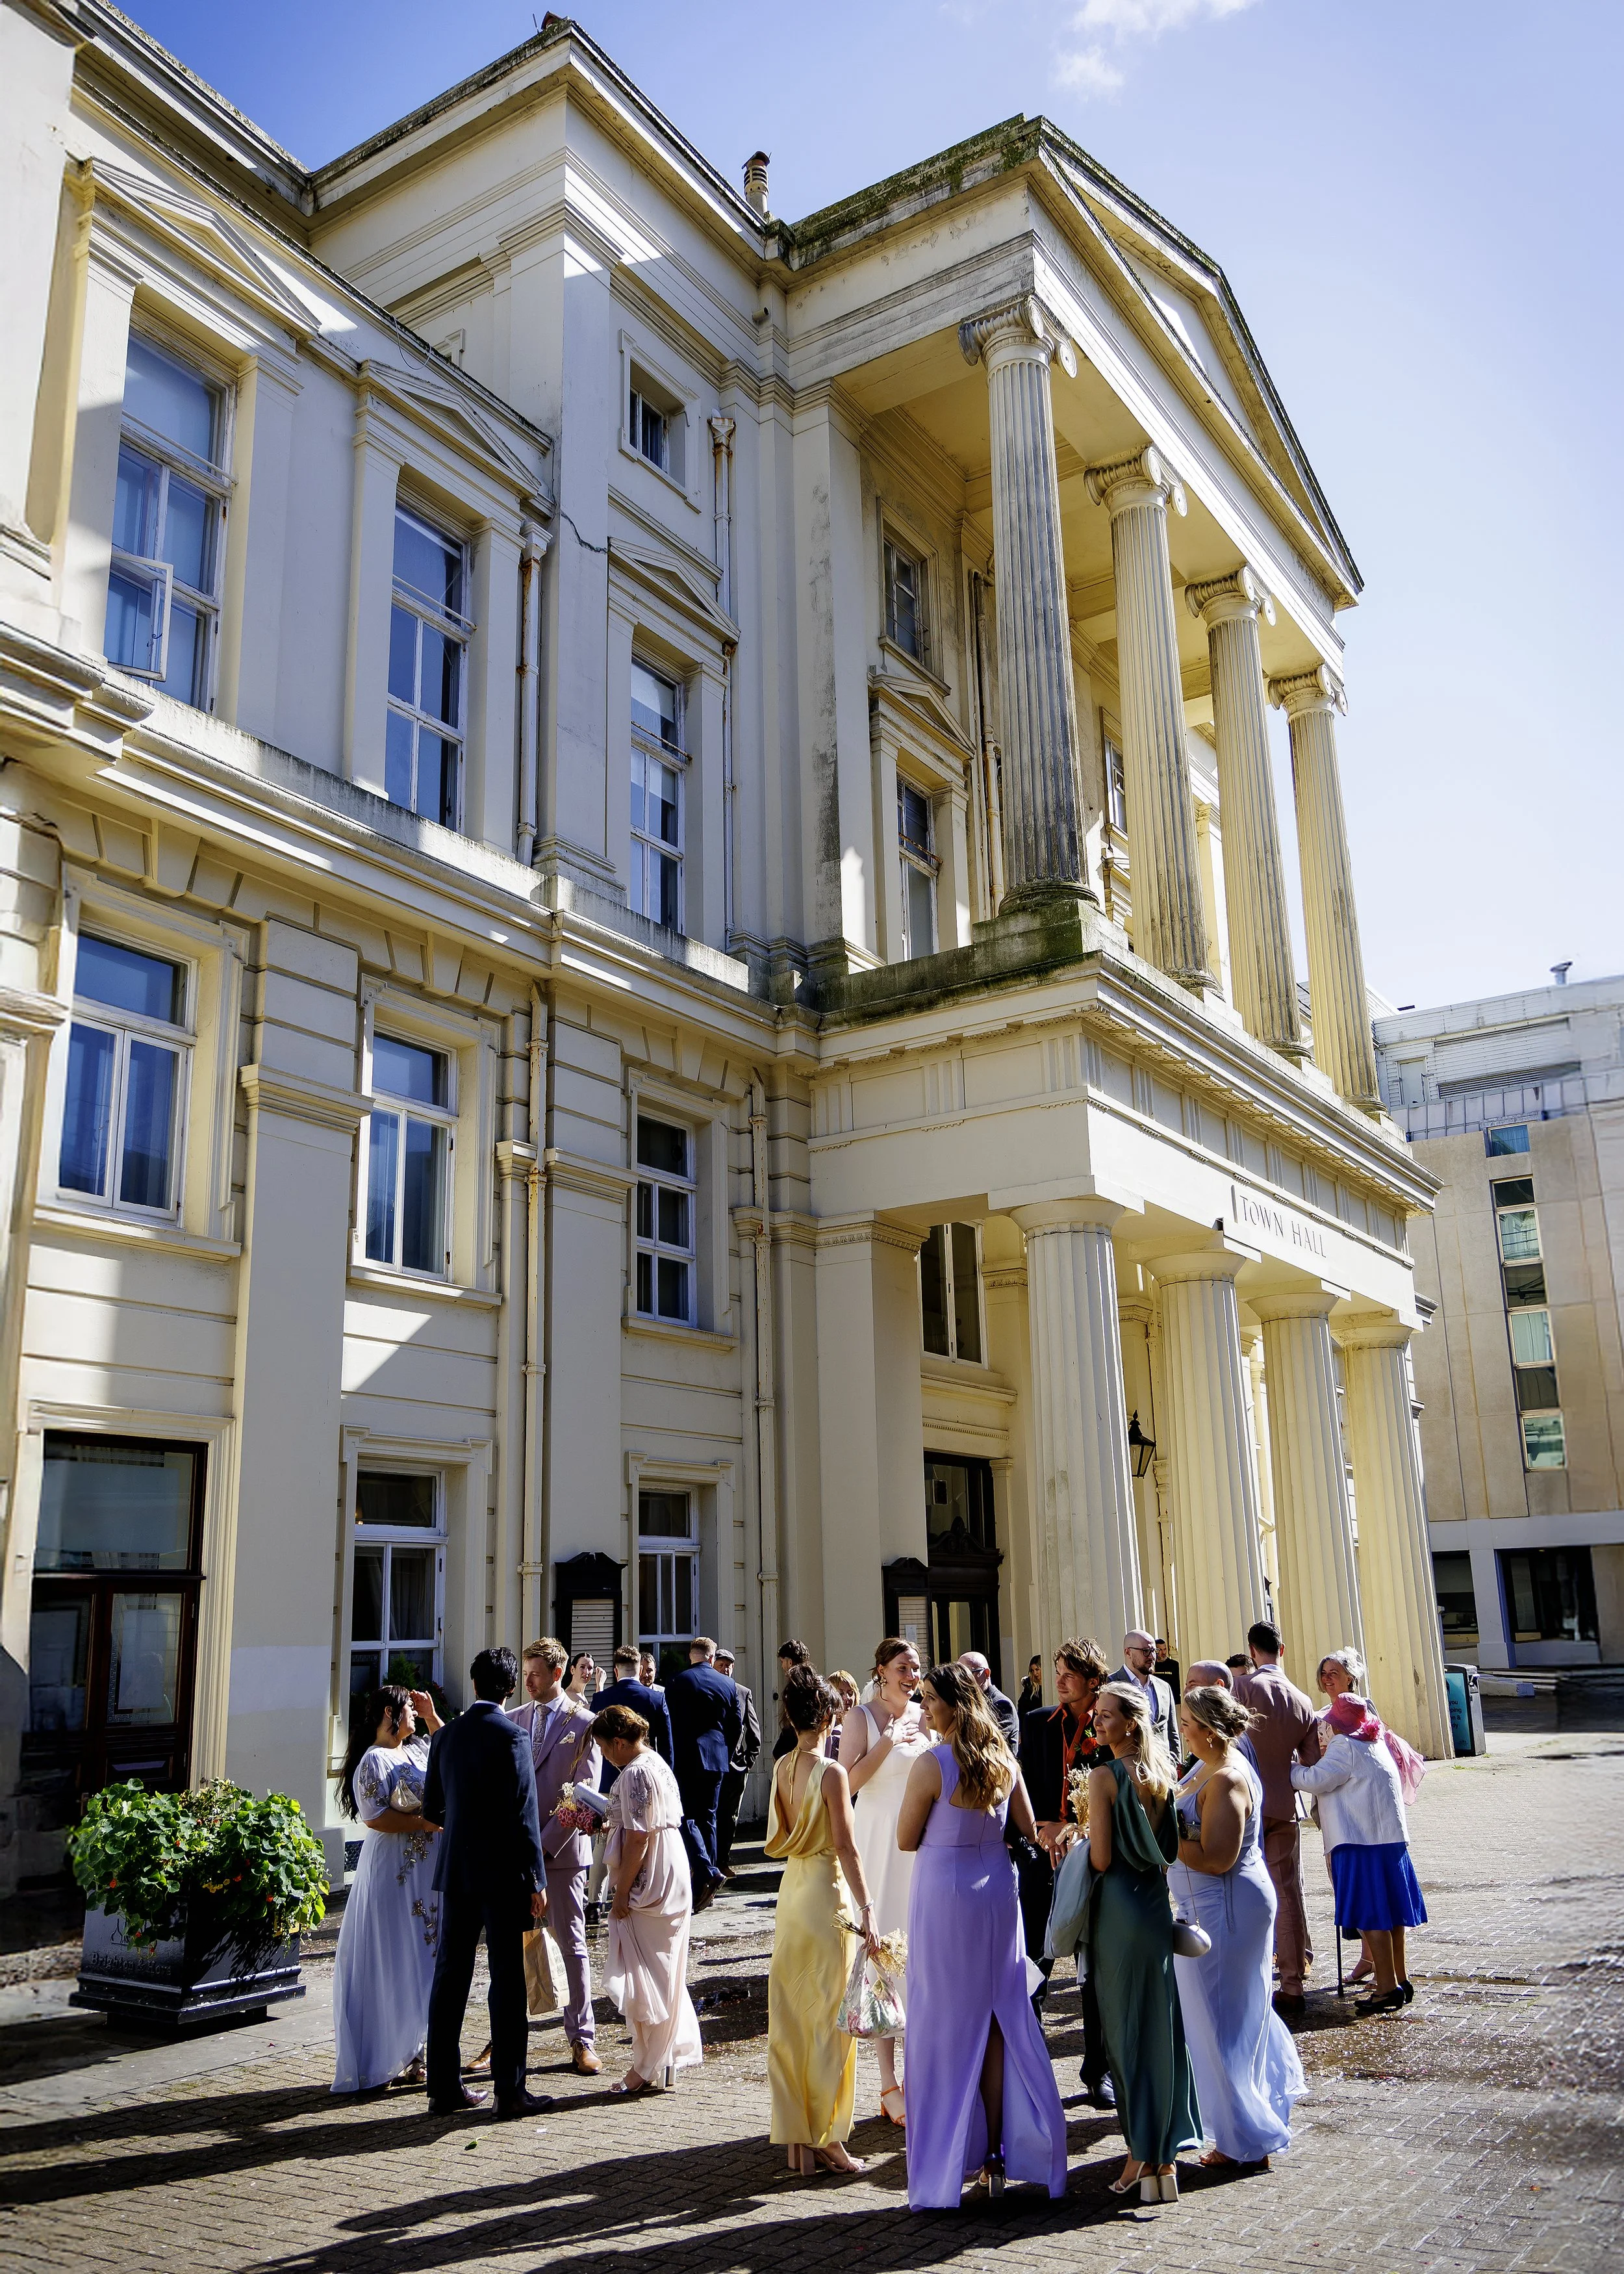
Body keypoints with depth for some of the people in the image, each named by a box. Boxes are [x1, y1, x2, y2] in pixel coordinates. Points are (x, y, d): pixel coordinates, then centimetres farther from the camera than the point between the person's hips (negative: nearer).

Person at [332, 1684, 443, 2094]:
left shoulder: (418, 1750, 12)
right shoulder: (374, 1760, -11)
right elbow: (374, 1817, -19)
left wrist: (431, 1716, 16)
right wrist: (429, 1822, -17)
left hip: (427, 1871, 8)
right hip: (394, 1873, -8)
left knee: (422, 1963, 10)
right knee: (395, 1967, -3)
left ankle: (410, 2056, 19)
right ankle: (386, 2063, 5)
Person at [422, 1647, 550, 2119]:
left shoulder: (445, 1736, 5)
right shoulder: (512, 1736, -13)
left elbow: (431, 1809, 13)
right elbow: (523, 1815, -15)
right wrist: (536, 1881, -9)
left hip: (455, 1871, 5)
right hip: (502, 1873, -5)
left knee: (449, 1978, 11)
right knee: (507, 1980, 1)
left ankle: (444, 2088, 18)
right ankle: (509, 2090, 5)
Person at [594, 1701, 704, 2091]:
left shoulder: (635, 1774, -19)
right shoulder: (658, 1764, 11)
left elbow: (637, 1840, -21)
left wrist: (621, 1894, -16)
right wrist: (609, 1826, 20)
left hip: (647, 1888, -10)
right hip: (672, 1882, 10)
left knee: (642, 1980, 1)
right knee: (665, 1976, 16)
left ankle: (646, 2068, 9)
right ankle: (671, 2056, 24)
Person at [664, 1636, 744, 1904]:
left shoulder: (676, 1683, -4)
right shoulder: (729, 1685, 6)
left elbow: (669, 1724, -3)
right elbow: (737, 1726, 9)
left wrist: (669, 1759, 7)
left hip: (685, 1759, -4)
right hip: (716, 1760, 4)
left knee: (685, 1815, -2)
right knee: (707, 1817, 12)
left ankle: (708, 1871, -19)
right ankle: (703, 1886, 14)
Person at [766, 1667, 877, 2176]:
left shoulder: (780, 1767, 3)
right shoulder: (831, 1772, -16)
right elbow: (847, 1848, -18)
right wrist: (866, 1910, -16)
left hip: (790, 1887, 7)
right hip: (826, 1890, -6)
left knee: (791, 2015, 11)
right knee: (828, 2018, 3)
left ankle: (797, 2139, 18)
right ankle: (826, 2138, 9)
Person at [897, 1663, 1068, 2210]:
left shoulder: (931, 1764, -17)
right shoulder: (1004, 1760, 0)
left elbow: (907, 1841, -9)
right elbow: (1028, 1830, 8)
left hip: (945, 1894, -5)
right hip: (998, 1891, 5)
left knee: (948, 2025, 5)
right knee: (997, 2020, 12)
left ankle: (950, 2162, 12)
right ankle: (998, 2156, 19)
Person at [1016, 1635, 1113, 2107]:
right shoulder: (1037, 1725, 6)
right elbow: (1023, 1789, 4)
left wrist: (1075, 1829, -18)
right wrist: (1042, 1828, -12)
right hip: (1041, 1856, 2)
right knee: (1031, 1966, 2)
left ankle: (1098, 2072, 20)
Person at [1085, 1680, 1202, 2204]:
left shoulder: (1105, 1775, -15)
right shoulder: (1162, 1771, 5)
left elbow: (1101, 1859, -16)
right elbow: (1171, 1849, 12)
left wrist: (1087, 1828, 1)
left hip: (1118, 1905, -6)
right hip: (1157, 1902, 6)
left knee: (1126, 2030, 4)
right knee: (1162, 2027, 11)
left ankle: (1143, 2155, 9)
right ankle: (1166, 2157, 17)